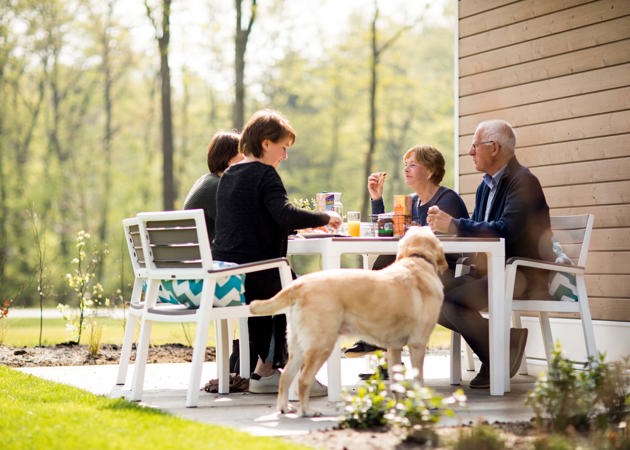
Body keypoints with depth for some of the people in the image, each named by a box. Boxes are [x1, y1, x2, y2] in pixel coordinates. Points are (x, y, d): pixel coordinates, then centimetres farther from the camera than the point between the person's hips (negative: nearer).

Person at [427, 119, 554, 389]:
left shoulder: (523, 181, -12)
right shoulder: (485, 186, 18)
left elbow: (506, 230, -25)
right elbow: (476, 230, 13)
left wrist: (455, 225, -23)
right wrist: (442, 224, -7)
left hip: (525, 275, -10)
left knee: (453, 298, -26)